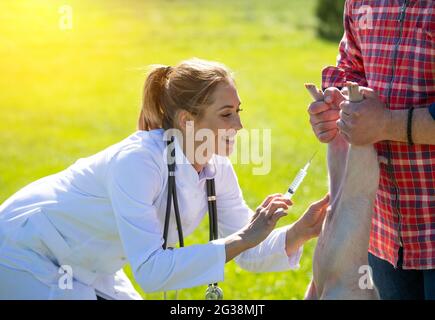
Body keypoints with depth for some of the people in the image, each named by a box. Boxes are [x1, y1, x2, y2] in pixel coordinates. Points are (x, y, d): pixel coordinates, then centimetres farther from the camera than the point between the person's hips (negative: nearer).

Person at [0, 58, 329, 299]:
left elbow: (249, 254, -4)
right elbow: (151, 271, -38)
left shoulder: (217, 169, -10)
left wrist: (298, 233, -22)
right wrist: (242, 239, -38)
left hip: (86, 270, 8)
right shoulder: (138, 160, -33)